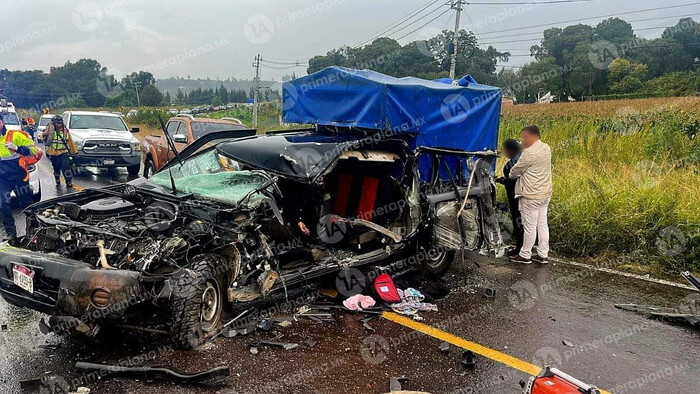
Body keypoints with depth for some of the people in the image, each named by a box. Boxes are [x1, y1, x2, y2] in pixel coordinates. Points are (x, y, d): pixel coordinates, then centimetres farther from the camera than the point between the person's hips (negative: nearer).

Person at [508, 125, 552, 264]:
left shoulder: (529, 153, -21)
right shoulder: (546, 148, 6)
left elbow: (516, 171, -9)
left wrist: (511, 175, 13)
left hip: (531, 196, -9)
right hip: (545, 194, 9)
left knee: (529, 226, 2)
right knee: (542, 224, 13)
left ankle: (525, 255, 14)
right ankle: (542, 255, 21)